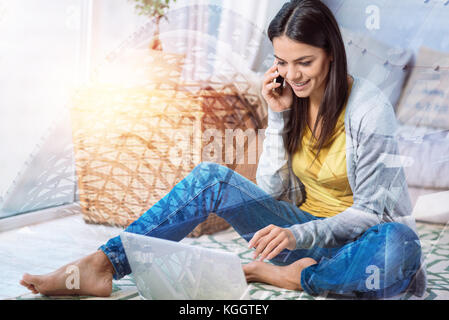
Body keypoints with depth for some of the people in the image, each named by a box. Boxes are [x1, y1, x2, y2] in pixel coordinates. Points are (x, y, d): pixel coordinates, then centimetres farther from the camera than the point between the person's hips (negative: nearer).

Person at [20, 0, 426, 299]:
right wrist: (278, 116, -11)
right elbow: (271, 189, 0)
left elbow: (371, 210, -17)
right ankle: (100, 266, -20)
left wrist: (300, 235, -33)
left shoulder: (369, 106, -16)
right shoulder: (293, 99, 0)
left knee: (400, 244, -40)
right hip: (302, 232, 4)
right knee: (210, 178, -15)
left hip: (354, 238, -4)